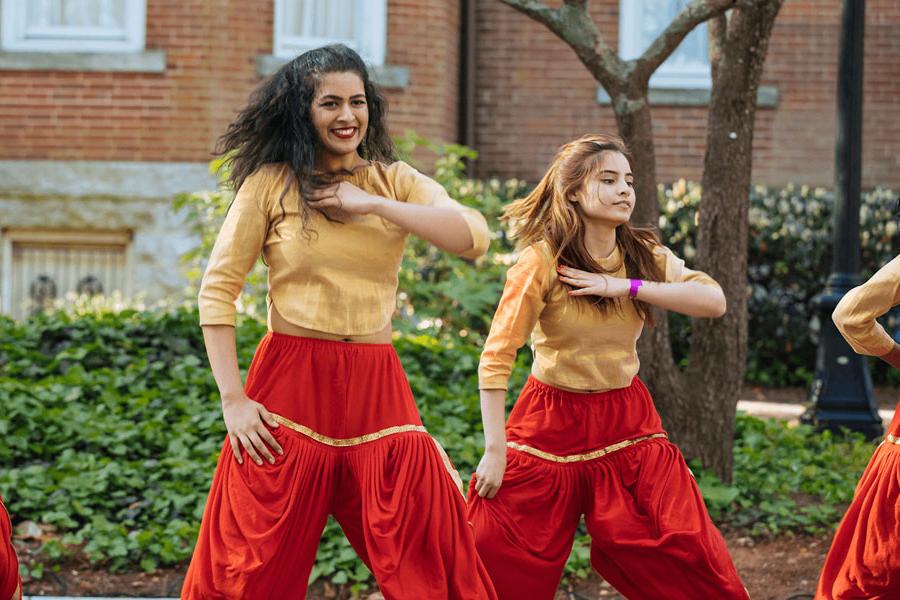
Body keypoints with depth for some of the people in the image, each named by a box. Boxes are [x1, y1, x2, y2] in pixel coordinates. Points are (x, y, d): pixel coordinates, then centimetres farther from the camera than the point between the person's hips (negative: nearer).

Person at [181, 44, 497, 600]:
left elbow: (475, 237, -7)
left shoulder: (395, 182, 9)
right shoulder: (271, 184, 1)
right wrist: (233, 399, -8)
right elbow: (217, 289, -1)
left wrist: (374, 204, -12)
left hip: (377, 389, 2)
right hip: (289, 385, -2)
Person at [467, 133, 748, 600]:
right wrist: (495, 451, -18)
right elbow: (496, 358, -15)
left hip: (627, 421, 3)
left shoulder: (644, 255, 1)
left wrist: (625, 286, -22)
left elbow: (714, 300, -14)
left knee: (689, 557, -4)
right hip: (552, 425, -3)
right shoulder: (542, 260, -13)